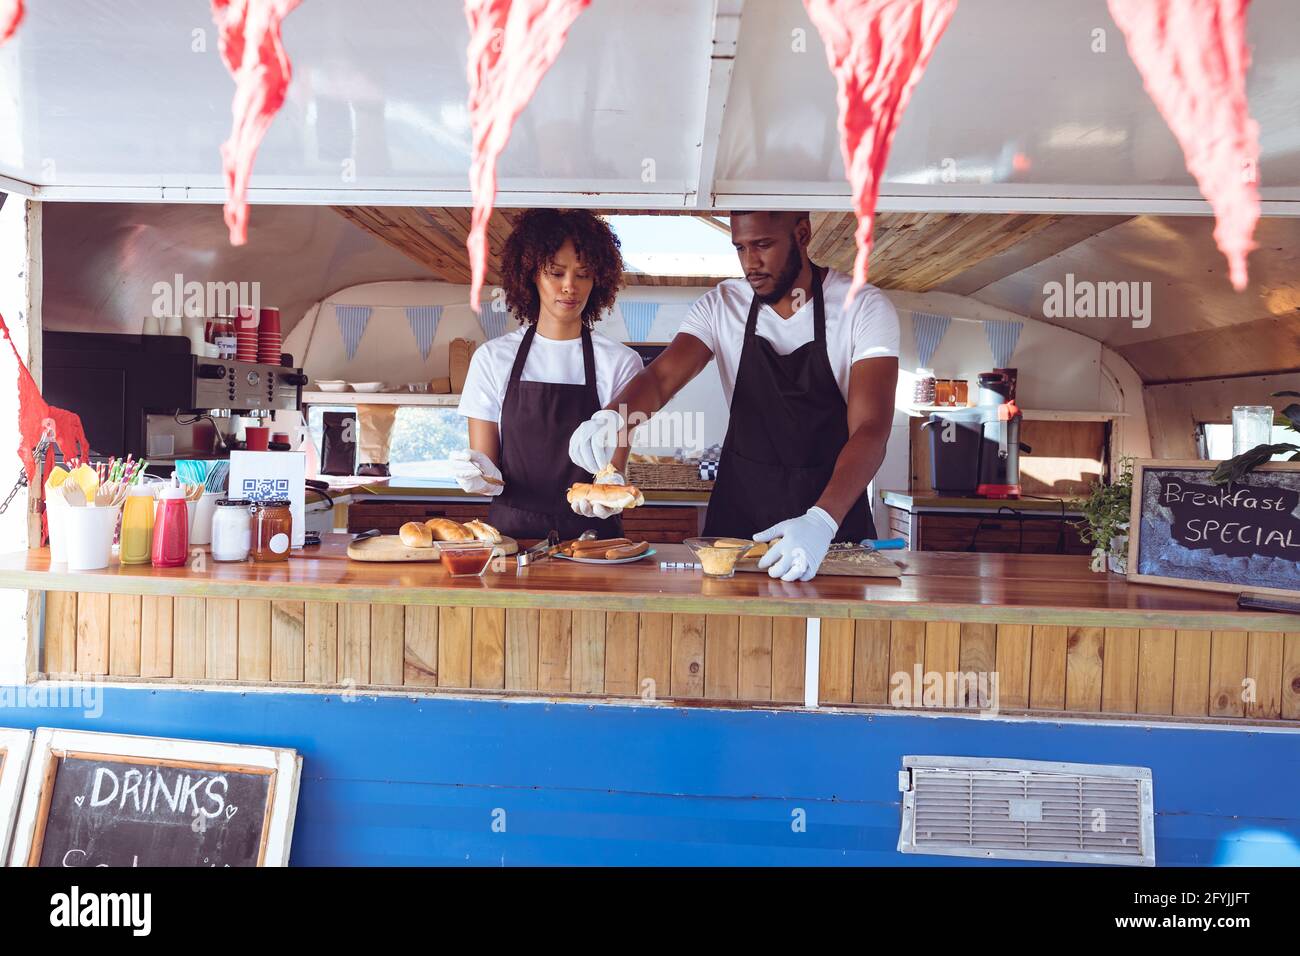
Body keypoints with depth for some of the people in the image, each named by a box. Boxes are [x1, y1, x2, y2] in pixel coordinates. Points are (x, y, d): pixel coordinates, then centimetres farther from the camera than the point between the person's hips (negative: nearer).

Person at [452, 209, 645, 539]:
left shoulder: (620, 362, 5)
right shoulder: (492, 358, 8)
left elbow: (613, 466, 2)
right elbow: (484, 459, 7)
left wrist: (607, 488, -21)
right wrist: (482, 475, -16)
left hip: (590, 533, 0)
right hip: (511, 530, 1)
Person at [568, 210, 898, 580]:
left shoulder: (864, 307, -12)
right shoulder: (720, 306, -2)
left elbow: (870, 429, -22)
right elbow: (661, 376, -14)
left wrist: (822, 521, -38)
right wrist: (610, 416, -38)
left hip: (835, 505, -2)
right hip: (739, 506, 2)